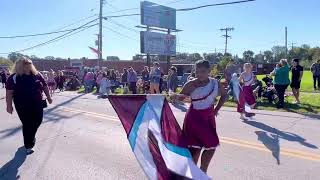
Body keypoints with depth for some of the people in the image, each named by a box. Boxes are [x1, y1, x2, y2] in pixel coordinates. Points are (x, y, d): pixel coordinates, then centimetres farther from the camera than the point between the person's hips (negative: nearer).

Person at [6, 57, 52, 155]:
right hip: (23, 106, -4)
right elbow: (9, 92, -7)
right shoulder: (14, 77, -8)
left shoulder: (37, 75, 2)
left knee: (38, 121, 10)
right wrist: (9, 106, -9)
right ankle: (28, 146, 16)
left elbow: (45, 86, 11)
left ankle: (31, 136, 41)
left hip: (37, 104, 4)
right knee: (27, 124, 1)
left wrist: (48, 97, 13)